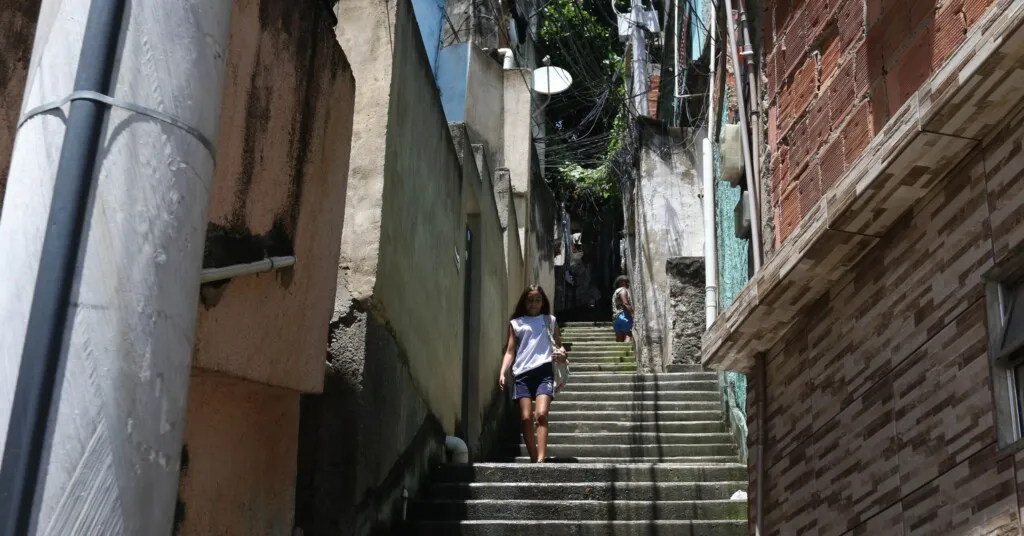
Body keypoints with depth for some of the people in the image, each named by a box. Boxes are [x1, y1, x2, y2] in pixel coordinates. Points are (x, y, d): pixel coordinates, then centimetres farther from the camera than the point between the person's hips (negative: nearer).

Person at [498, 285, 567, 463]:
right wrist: (503, 373, -3)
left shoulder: (550, 321, 16)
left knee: (541, 414, -17)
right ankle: (534, 460, 3)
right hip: (523, 373, 1)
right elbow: (510, 351, 12)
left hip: (544, 371, -1)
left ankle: (541, 460, -24)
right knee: (526, 418, -5)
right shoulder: (516, 323, 15)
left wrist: (561, 353, -4)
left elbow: (559, 345, 20)